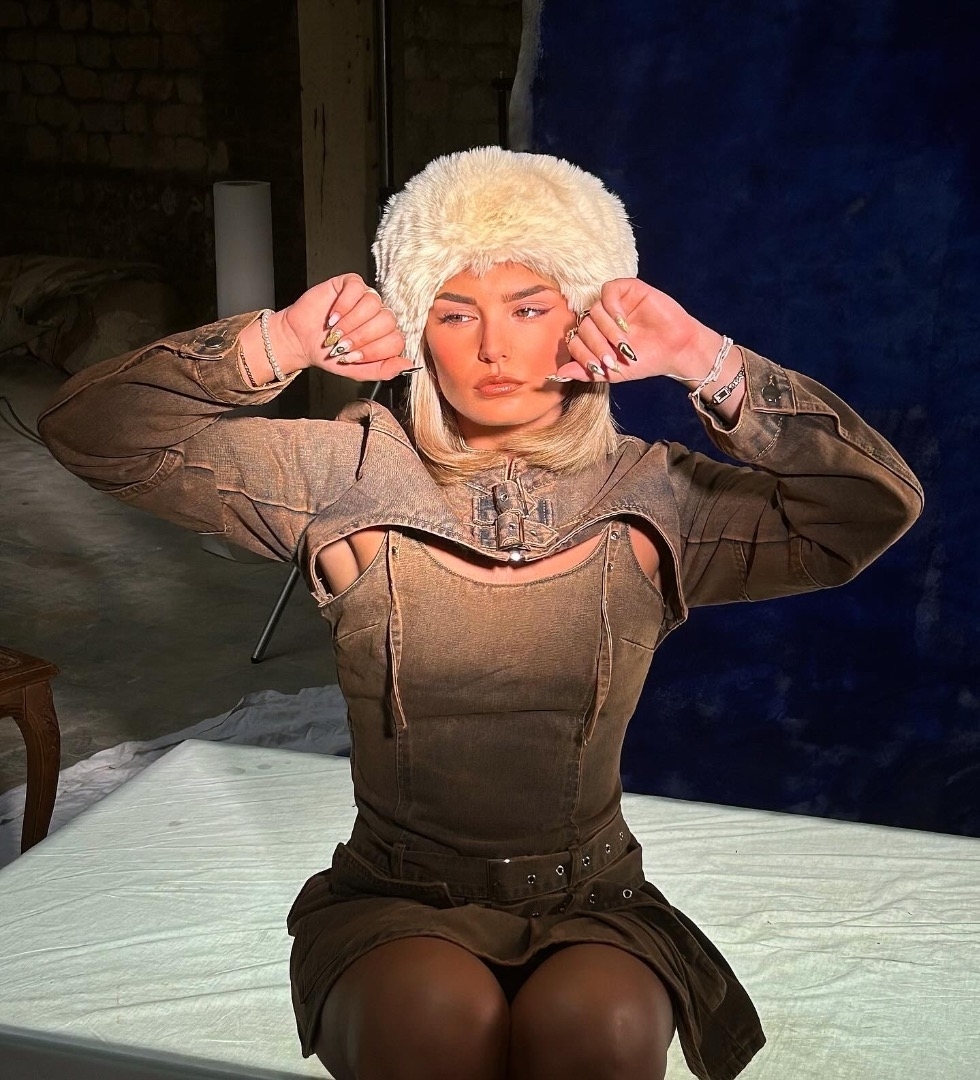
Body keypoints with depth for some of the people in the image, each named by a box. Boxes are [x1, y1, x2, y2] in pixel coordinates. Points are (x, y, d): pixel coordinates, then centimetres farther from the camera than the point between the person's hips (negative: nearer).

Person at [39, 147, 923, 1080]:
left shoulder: (650, 500, -3)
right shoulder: (350, 478, -4)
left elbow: (880, 503, -13)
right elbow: (90, 432, -7)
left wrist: (705, 362, -20)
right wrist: (276, 345, -20)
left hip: (590, 906, 1)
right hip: (394, 905, 0)